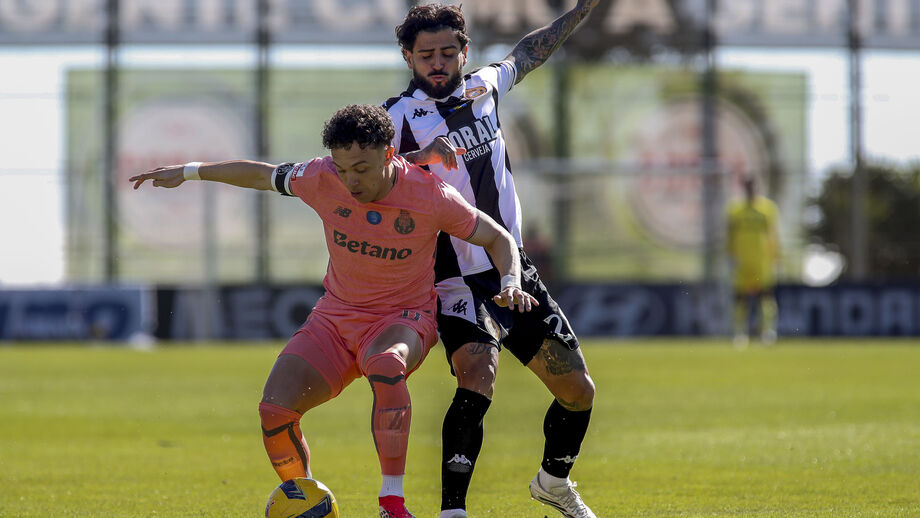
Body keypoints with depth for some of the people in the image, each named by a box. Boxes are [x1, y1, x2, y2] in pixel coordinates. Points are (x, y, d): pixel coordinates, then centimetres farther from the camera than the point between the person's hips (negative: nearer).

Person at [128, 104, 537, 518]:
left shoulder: (431, 196, -17)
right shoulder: (322, 179, -11)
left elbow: (499, 238, -4)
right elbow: (262, 175, 9)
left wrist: (511, 282, -24)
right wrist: (189, 171, 16)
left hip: (403, 317, -3)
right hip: (335, 317, 3)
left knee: (385, 365, -41)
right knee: (274, 410, -19)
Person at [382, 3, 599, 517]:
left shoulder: (484, 87, 8)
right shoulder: (400, 116, -9)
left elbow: (528, 53, 28)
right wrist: (420, 156, -36)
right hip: (459, 280, -6)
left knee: (578, 391, 10)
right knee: (477, 379, -30)